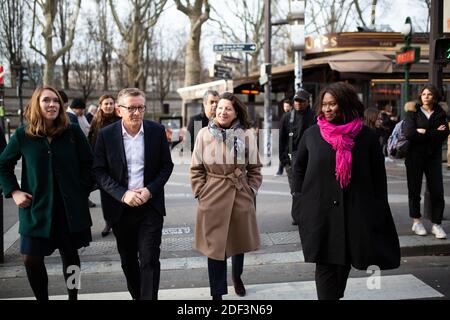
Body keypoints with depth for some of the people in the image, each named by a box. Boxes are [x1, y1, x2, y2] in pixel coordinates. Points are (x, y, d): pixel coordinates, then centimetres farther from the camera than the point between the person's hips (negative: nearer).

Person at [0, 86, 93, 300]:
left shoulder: (73, 132, -4)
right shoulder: (22, 135, -2)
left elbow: (88, 163, 4)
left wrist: (83, 190, -3)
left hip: (70, 207, 0)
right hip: (36, 208, 0)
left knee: (70, 255, 12)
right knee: (31, 259, -2)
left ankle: (73, 296, 30)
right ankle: (42, 298, 20)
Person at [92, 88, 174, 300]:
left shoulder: (157, 131, -2)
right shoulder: (106, 135, -4)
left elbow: (167, 165, 2)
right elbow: (98, 171, -5)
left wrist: (150, 190, -13)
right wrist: (123, 194, -17)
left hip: (150, 205, -1)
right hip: (120, 207, 1)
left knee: (149, 260, -5)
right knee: (128, 259, 15)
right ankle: (136, 296, 34)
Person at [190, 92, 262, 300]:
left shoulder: (247, 135, -4)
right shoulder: (204, 134, -4)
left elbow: (255, 168, 5)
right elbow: (196, 169, 2)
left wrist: (251, 191, 0)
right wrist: (201, 193, -3)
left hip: (240, 197, 1)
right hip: (213, 198, -1)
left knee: (239, 242, 20)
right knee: (215, 247, 5)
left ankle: (237, 276, 48)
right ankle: (217, 293, 19)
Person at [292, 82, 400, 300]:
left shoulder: (366, 136, -1)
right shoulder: (312, 134, 2)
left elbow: (378, 176, 3)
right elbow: (298, 168, 13)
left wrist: (378, 212, 1)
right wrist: (300, 200, 6)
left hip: (355, 214, 0)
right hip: (320, 214, 0)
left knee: (344, 264, 14)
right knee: (325, 266, -1)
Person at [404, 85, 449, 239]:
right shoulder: (413, 112, 1)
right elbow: (409, 133, -15)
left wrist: (424, 132, -13)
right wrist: (434, 133, -11)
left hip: (433, 157, 2)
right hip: (415, 156, -2)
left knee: (437, 191, -3)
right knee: (414, 190, 4)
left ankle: (436, 224, 5)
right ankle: (416, 222, 17)